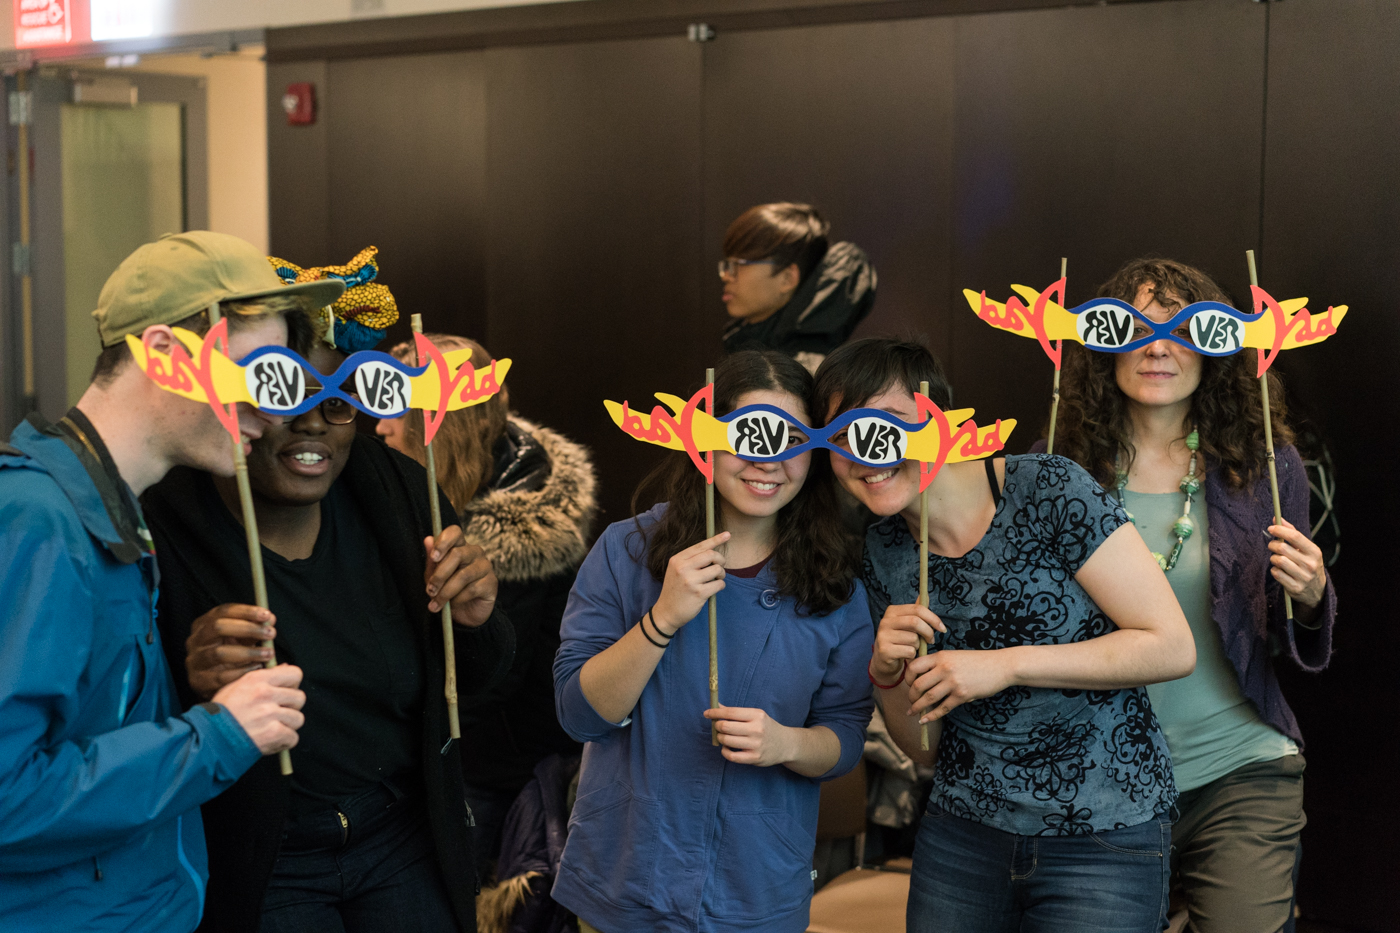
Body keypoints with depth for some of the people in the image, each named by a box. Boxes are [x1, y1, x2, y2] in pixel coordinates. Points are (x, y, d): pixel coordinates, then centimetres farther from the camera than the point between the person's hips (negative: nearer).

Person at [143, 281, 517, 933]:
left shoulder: (396, 491, -5)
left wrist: (474, 622, -15)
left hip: (404, 843, 4)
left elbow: (476, 679, 6)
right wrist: (193, 690, -36)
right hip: (255, 871, -4)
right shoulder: (162, 528, -18)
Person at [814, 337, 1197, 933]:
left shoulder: (1048, 491, -14)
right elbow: (924, 749, 9)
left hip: (1104, 839, -5)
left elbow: (1173, 648, -16)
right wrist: (889, 675, -12)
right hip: (962, 834, 5)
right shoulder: (883, 553, 4)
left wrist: (1006, 664, -20)